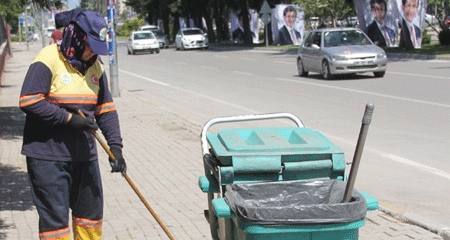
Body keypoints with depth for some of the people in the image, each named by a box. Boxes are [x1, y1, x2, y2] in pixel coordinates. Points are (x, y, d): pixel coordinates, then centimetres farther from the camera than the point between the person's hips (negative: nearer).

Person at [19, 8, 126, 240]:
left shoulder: (95, 66, 7)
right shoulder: (49, 58, -12)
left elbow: (106, 109, 9)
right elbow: (29, 101, -18)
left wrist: (115, 146, -2)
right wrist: (69, 118, -19)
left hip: (84, 154, 6)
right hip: (47, 155, -6)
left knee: (91, 212, 15)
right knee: (54, 216, -3)